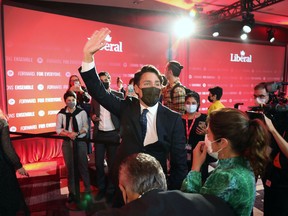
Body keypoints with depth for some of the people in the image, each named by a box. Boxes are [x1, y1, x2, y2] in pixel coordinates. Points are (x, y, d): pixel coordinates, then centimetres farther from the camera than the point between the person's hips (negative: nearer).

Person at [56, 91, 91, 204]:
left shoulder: (81, 112, -3)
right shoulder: (61, 114, -1)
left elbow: (85, 127, -4)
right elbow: (58, 129, 0)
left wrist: (77, 133, -20)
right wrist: (68, 134, -17)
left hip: (80, 142, -1)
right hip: (67, 143, 1)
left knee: (83, 165, 4)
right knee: (69, 167, 9)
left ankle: (87, 189, 20)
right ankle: (72, 192, 22)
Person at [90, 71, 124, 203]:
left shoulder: (119, 95, -2)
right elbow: (92, 112, 16)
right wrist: (93, 117, -9)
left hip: (113, 134, -2)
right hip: (99, 134, 3)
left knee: (112, 163, 6)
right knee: (98, 163, 8)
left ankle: (111, 190, 24)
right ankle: (101, 189, 28)